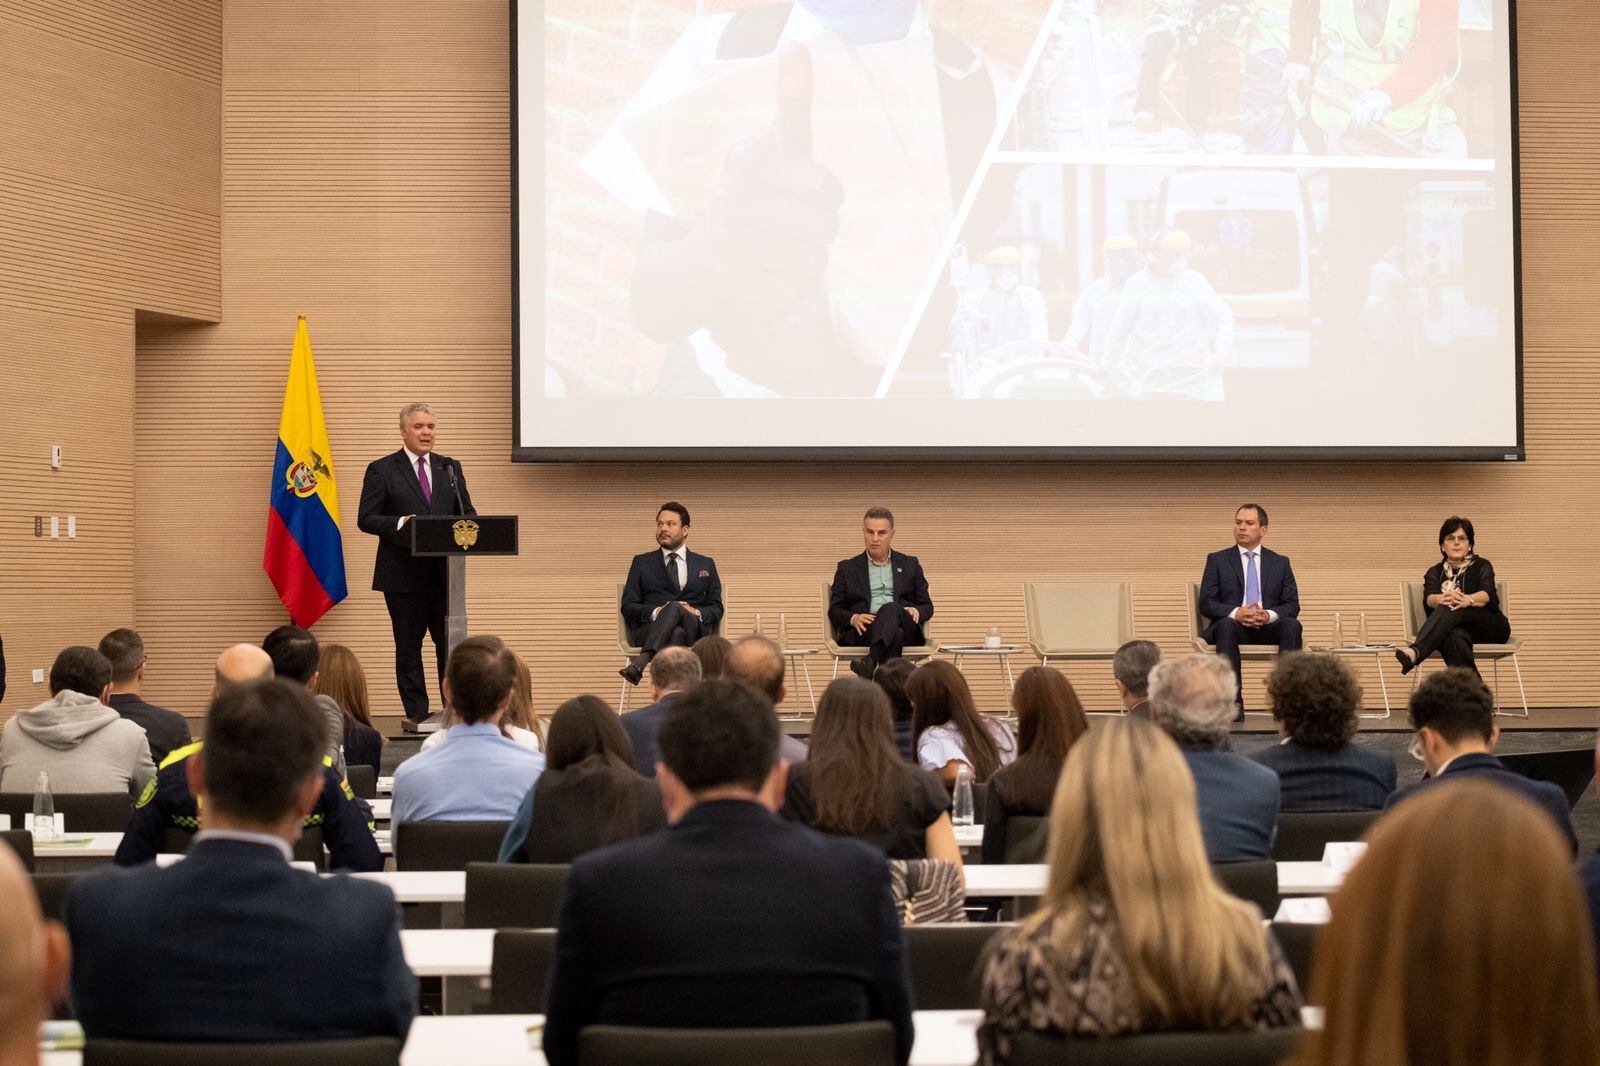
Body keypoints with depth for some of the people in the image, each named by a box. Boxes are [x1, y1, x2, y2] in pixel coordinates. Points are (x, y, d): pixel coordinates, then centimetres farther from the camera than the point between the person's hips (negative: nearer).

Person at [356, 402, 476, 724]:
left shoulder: (450, 468, 14)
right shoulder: (381, 470, 1)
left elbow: (468, 513, 14)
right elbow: (366, 519, -4)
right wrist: (400, 524, -21)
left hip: (445, 573, 3)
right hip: (404, 574, -3)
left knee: (451, 644, 0)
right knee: (408, 647, 3)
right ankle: (417, 716, 9)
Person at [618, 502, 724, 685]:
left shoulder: (705, 564, 22)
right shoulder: (642, 562, 20)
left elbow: (716, 608, 15)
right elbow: (628, 607, 10)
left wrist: (697, 613, -8)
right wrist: (656, 612, -10)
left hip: (695, 631, 1)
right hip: (649, 630, -1)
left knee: (674, 608, -36)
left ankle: (639, 663, -53)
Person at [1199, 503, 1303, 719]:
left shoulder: (1280, 562, 17)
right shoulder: (1217, 560, 13)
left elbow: (1292, 605, 9)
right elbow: (1206, 604, 3)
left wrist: (1269, 615, -14)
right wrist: (1235, 613, -17)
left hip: (1268, 628, 1)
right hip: (1233, 624, -1)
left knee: (1292, 624, -32)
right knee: (1226, 626, -37)